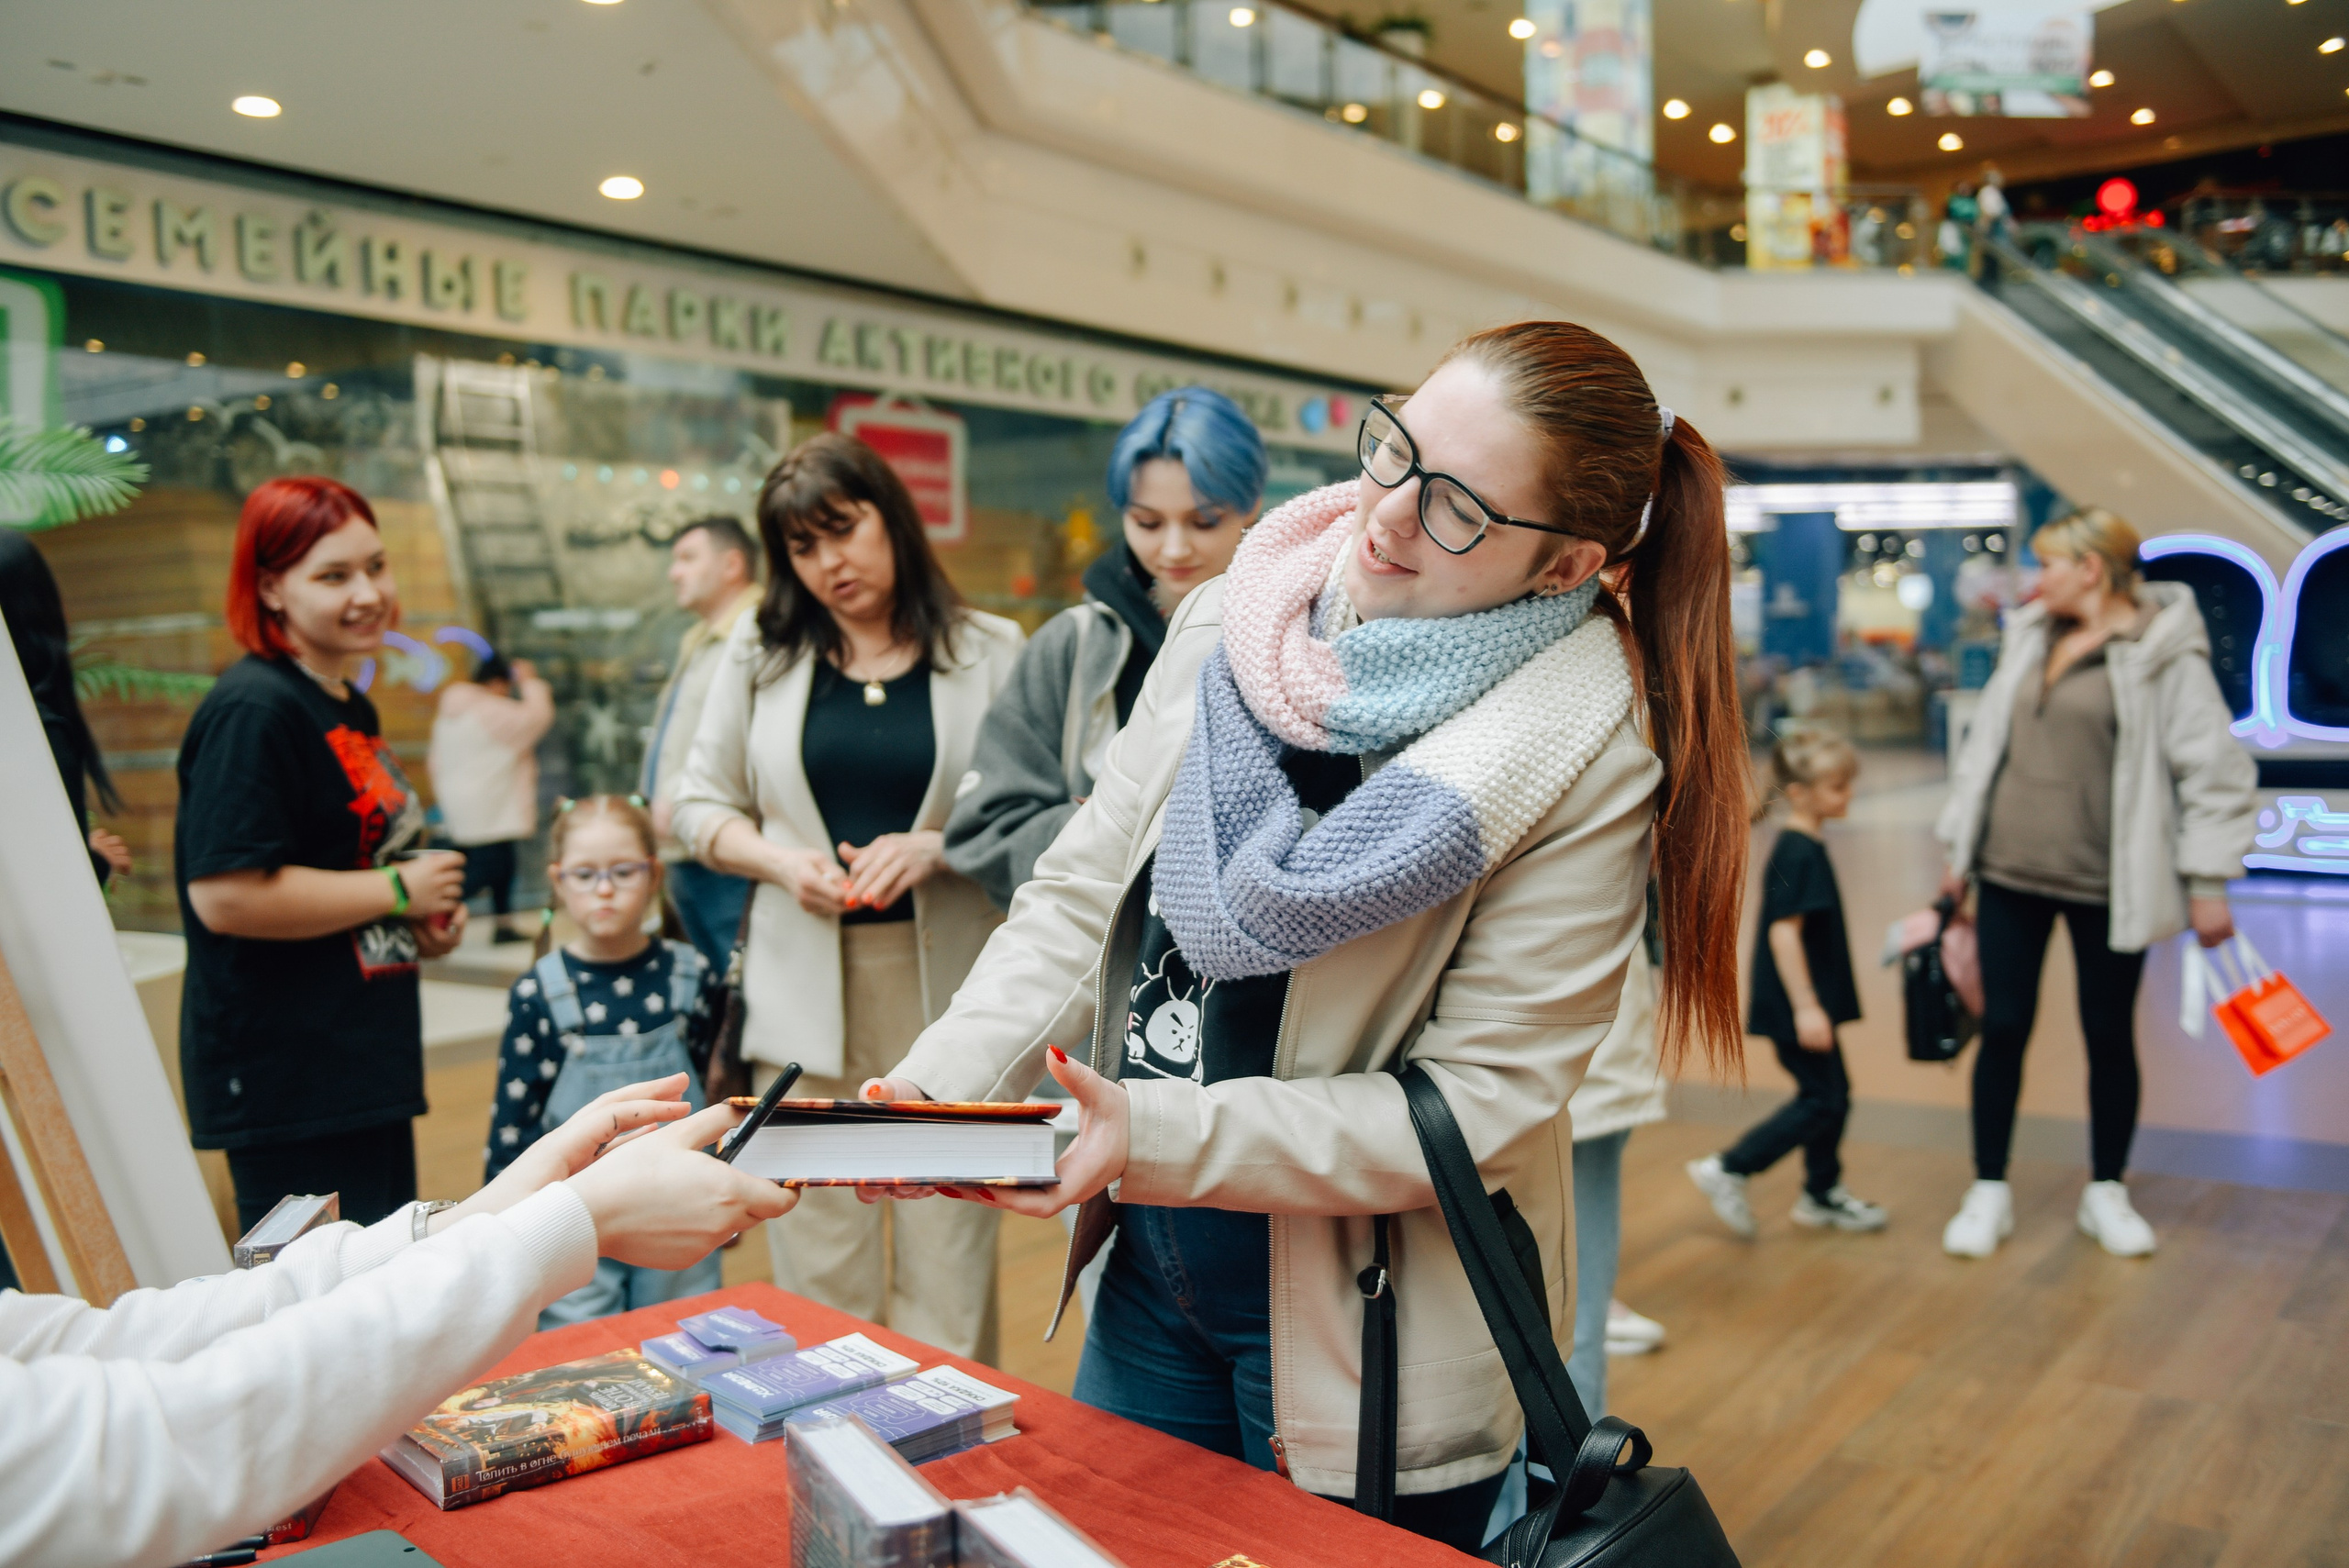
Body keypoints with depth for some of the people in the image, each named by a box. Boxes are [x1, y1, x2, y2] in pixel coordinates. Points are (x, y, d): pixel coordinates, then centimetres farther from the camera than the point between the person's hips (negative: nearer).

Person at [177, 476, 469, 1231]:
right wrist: (398, 890, -15)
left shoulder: (351, 708, 15)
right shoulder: (254, 712, -16)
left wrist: (426, 920, 10)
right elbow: (226, 896, -25)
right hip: (286, 1079, -10)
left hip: (367, 1068, 10)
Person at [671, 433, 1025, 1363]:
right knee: (819, 1260, 8)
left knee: (948, 1255, 3)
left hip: (947, 983, -2)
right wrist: (781, 859, -6)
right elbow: (699, 804, 13)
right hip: (808, 987, 2)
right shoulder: (760, 654, 10)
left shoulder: (990, 653, 3)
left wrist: (934, 848, -17)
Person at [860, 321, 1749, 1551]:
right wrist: (940, 1082, -15)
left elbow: (1478, 1104, -20)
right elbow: (1081, 891, 0)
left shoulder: (1584, 756, -19)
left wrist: (1158, 1137, -27)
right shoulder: (1230, 621, -4)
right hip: (1150, 1277, 5)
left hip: (1368, 1341, -5)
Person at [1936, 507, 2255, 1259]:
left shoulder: (2163, 652, -8)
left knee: (2110, 1035, 9)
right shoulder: (2029, 638, 9)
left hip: (2106, 882, -4)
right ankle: (1989, 1192, 17)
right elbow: (1987, 740, 15)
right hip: (2010, 873, 4)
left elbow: (2213, 768, -9)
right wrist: (1960, 847, 14)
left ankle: (2107, 1191, 27)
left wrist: (2208, 883, -10)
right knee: (2002, 1029, 6)